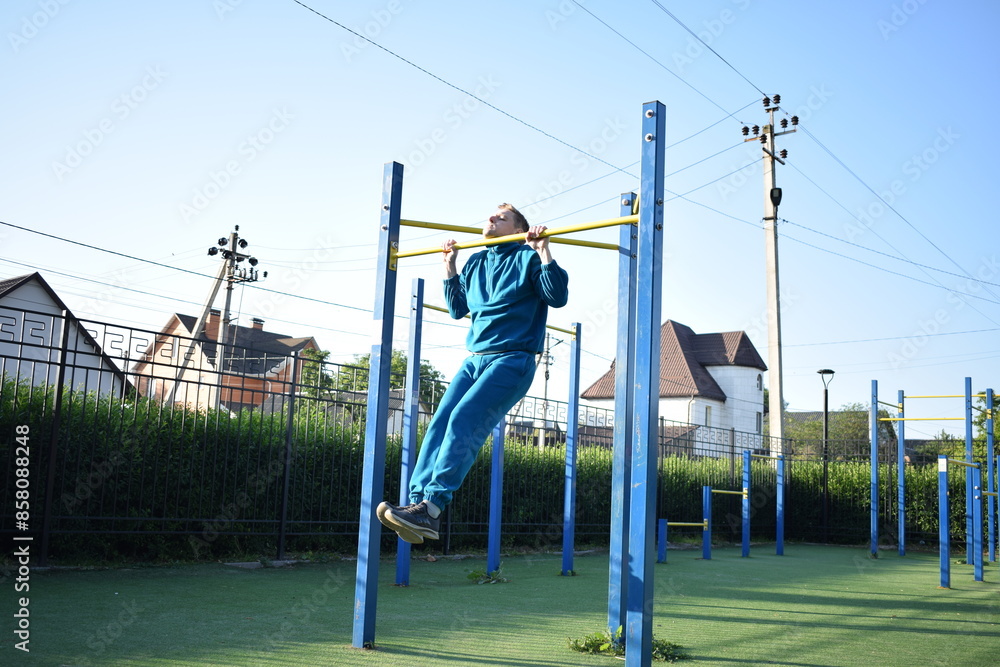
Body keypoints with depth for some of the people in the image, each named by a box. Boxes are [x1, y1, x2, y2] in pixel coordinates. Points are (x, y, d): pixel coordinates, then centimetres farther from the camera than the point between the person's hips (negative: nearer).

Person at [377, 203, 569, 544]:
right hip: (475, 359, 7)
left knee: (464, 421, -23)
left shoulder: (527, 259, 1)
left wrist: (543, 250, -16)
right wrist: (449, 265, 21)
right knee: (440, 423, -11)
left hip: (512, 360, -7)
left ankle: (432, 508, -27)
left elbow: (558, 297, -10)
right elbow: (457, 308, 26)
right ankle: (417, 503, -16)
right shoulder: (476, 262, 20)